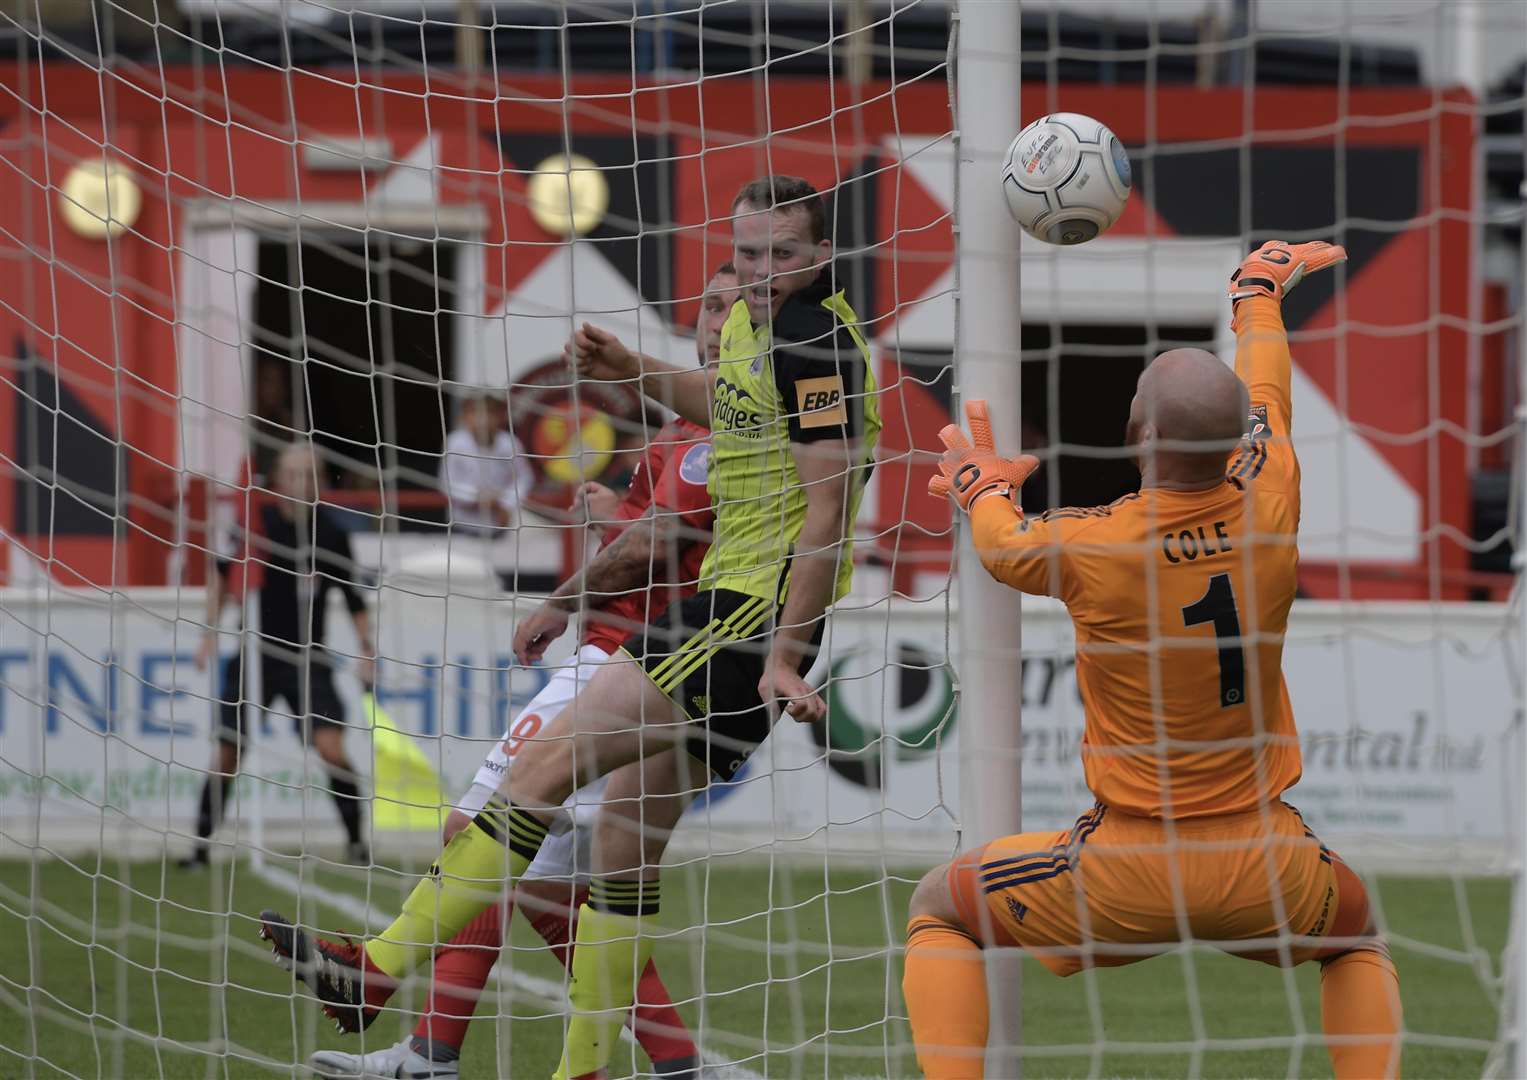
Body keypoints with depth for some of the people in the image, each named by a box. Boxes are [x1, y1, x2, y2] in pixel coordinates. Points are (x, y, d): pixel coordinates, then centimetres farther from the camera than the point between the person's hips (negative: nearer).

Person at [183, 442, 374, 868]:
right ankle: (201, 844, 14)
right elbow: (223, 573, 12)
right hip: (255, 652, 1)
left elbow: (353, 596, 3)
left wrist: (367, 650, -6)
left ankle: (355, 840, -3)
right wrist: (212, 631, 7)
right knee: (228, 753, 0)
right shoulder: (256, 520, -4)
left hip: (306, 657, -1)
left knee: (331, 748, -16)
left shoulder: (329, 532, -6)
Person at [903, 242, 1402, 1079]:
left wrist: (985, 484, 33)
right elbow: (1262, 392, 13)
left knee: (939, 909, 19)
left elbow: (1000, 540, 10)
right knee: (1359, 942, 33)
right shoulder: (1268, 509, -10)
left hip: (1129, 875, -3)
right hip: (1263, 868, 3)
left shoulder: (1088, 548, -16)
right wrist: (1260, 291, 34)